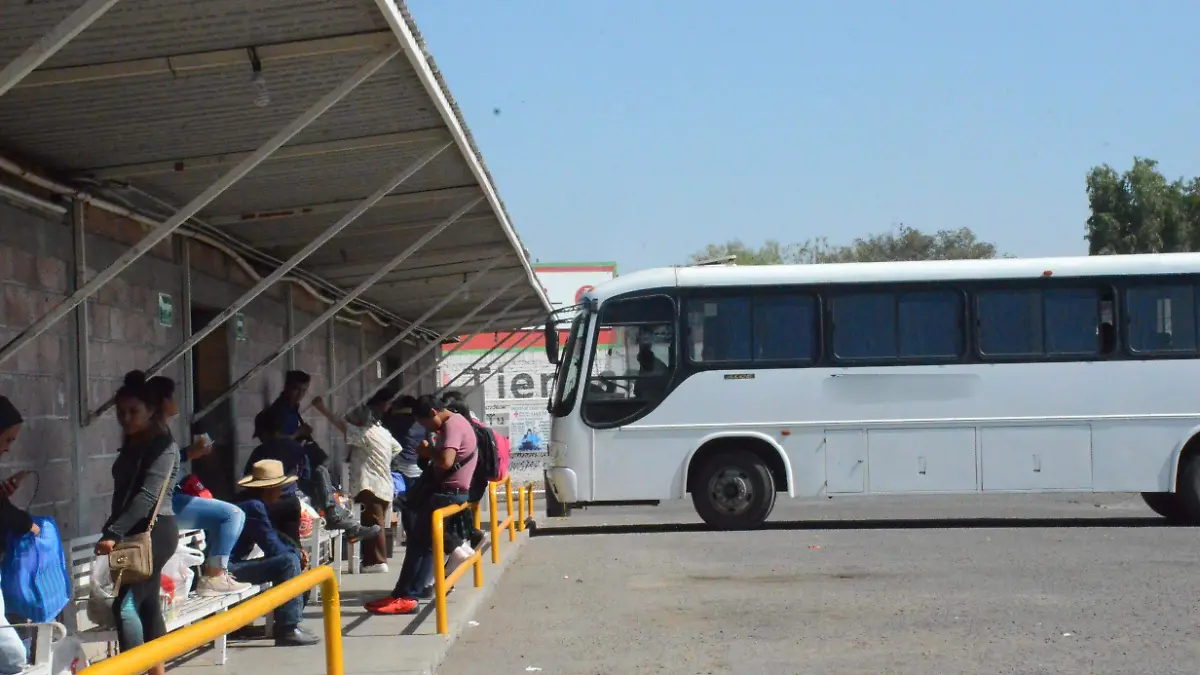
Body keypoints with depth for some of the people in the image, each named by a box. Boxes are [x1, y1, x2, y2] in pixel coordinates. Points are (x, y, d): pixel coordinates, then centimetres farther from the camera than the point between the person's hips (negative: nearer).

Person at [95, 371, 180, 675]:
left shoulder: (163, 445, -11)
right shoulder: (132, 444, 15)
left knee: (126, 605, -15)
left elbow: (147, 496, -21)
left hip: (155, 531, -9)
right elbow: (125, 493, 15)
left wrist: (113, 533, -27)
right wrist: (114, 532, 7)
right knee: (147, 605, 10)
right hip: (135, 532, 9)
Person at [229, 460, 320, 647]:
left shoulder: (254, 503, 15)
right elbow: (272, 548, -17)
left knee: (294, 556, 17)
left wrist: (297, 550, 7)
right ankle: (288, 630, -19)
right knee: (289, 562, -21)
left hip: (234, 564, 11)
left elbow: (274, 535, 23)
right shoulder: (254, 506, -17)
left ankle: (287, 623, 14)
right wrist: (297, 554, 0)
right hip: (228, 569, -11)